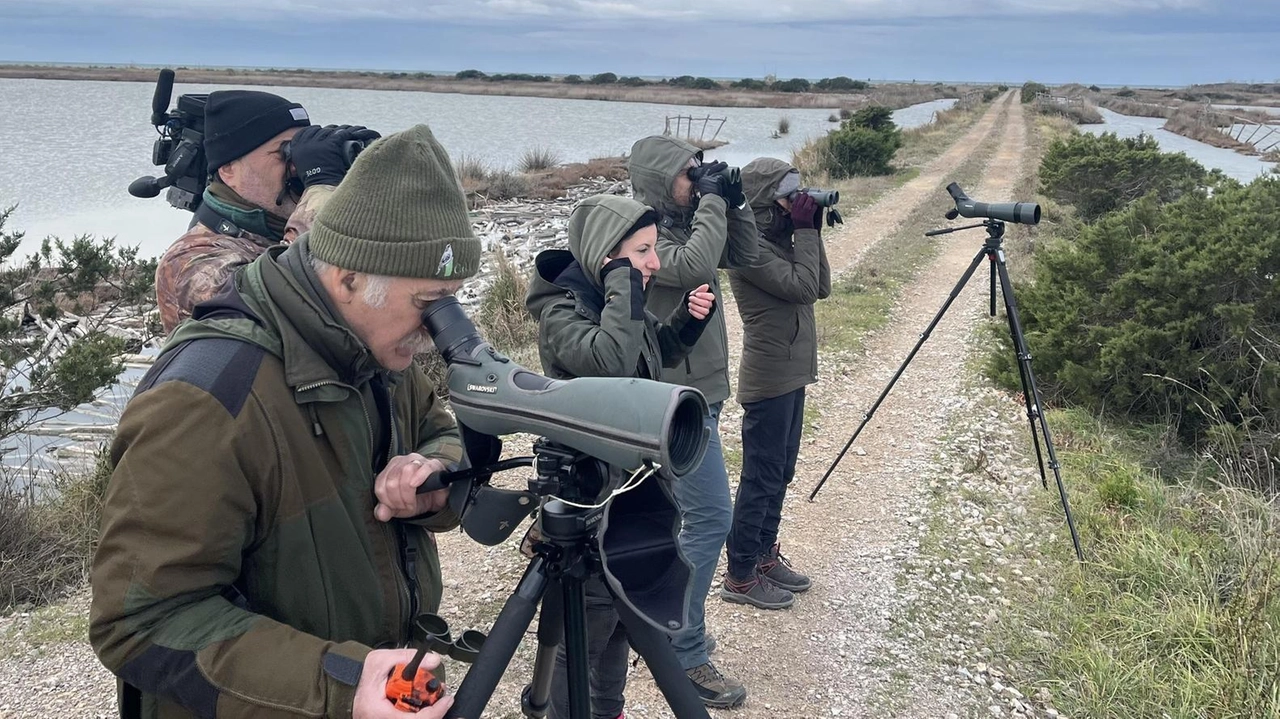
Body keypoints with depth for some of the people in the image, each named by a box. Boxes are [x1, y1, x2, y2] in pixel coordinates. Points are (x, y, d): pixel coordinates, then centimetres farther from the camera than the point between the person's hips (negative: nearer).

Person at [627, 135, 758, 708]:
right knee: (711, 517, -9)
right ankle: (684, 655, -1)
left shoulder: (684, 223, 9)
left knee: (694, 512, 18)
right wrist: (712, 201, -21)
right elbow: (693, 268, -32)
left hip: (698, 388, 9)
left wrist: (732, 203, -1)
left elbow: (744, 256, 12)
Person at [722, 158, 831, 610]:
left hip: (791, 373, 9)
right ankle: (740, 576, 9)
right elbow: (801, 287, -23)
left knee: (779, 473, 17)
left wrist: (811, 232, 1)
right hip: (769, 378, -9)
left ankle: (764, 555, 30)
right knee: (761, 478, -1)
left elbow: (821, 287, 8)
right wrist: (805, 231, -16)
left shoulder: (779, 240, 10)